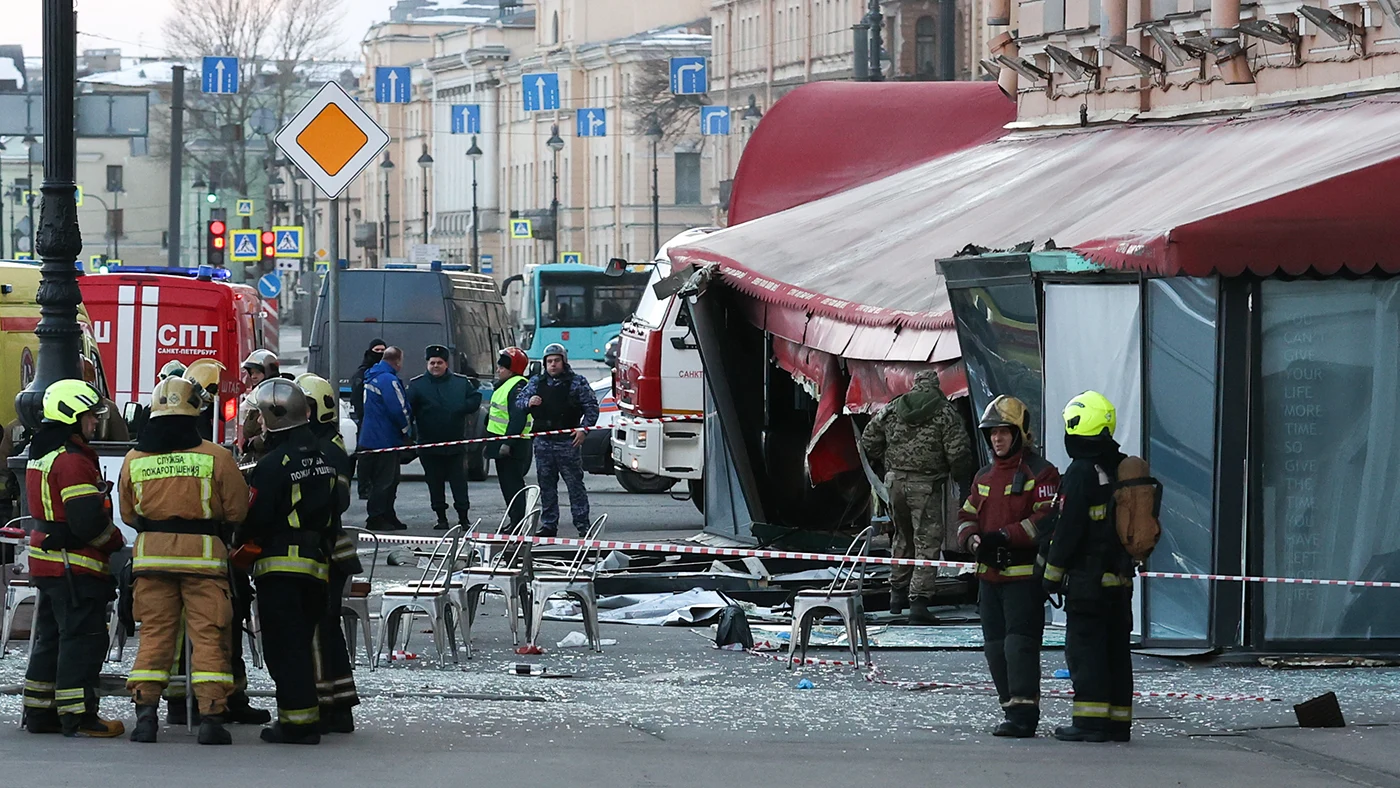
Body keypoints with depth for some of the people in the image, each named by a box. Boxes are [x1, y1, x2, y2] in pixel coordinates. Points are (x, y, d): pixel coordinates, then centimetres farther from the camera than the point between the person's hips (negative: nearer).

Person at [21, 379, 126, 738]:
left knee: (51, 637, 15)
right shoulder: (72, 460, -19)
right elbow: (88, 520, -23)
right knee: (83, 639, -6)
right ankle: (78, 717, -6)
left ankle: (39, 712, 19)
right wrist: (115, 541, -5)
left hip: (45, 557, 10)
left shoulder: (40, 456, 14)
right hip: (75, 565, -10)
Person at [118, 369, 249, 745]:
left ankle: (146, 710, 2)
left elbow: (127, 512, 13)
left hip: (151, 553, 3)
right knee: (208, 635, 1)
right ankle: (211, 716, -4)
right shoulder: (215, 456, -9)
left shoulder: (135, 459, 1)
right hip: (203, 552, -3)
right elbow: (237, 510, -2)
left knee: (154, 633, 9)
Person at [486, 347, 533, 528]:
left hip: (512, 446, -11)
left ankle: (517, 524, -9)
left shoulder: (518, 386, -16)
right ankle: (515, 522, 20)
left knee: (512, 484, -10)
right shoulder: (505, 385, 18)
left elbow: (518, 418, -25)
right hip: (503, 443, 11)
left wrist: (508, 442, -28)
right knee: (508, 484, 14)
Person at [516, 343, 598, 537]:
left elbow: (591, 407, 2)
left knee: (575, 485, -4)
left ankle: (583, 526, -2)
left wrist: (584, 429, -10)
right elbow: (518, 401, 14)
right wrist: (528, 402, -9)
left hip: (567, 441, -4)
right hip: (543, 442, 4)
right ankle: (548, 526, 14)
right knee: (546, 487, 7)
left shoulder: (577, 382, 2)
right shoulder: (536, 382, 13)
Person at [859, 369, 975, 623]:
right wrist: (963, 478, 9)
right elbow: (958, 453, -9)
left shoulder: (892, 409, 8)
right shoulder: (945, 413, -5)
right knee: (927, 543, -2)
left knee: (903, 538, 23)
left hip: (895, 482, 5)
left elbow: (868, 441, 14)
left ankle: (897, 592, 33)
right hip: (926, 485, -5)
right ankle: (918, 600, -12)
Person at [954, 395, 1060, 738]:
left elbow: (1047, 520, -16)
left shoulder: (1040, 474, -6)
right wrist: (973, 540, -6)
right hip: (989, 575, 8)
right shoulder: (984, 477, 18)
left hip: (1025, 574, -8)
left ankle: (1023, 714, -16)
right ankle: (1012, 710, 14)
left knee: (1019, 642, -14)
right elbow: (967, 516, 17)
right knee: (995, 646, 8)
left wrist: (1004, 536, -22)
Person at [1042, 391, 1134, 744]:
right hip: (1120, 576, 8)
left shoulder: (1080, 473, -14)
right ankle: (1118, 721, 13)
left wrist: (1053, 573, -8)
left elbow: (1067, 529, -15)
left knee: (1085, 648, -5)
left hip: (1087, 578, -8)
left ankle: (1090, 719, -10)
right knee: (1116, 648, 11)